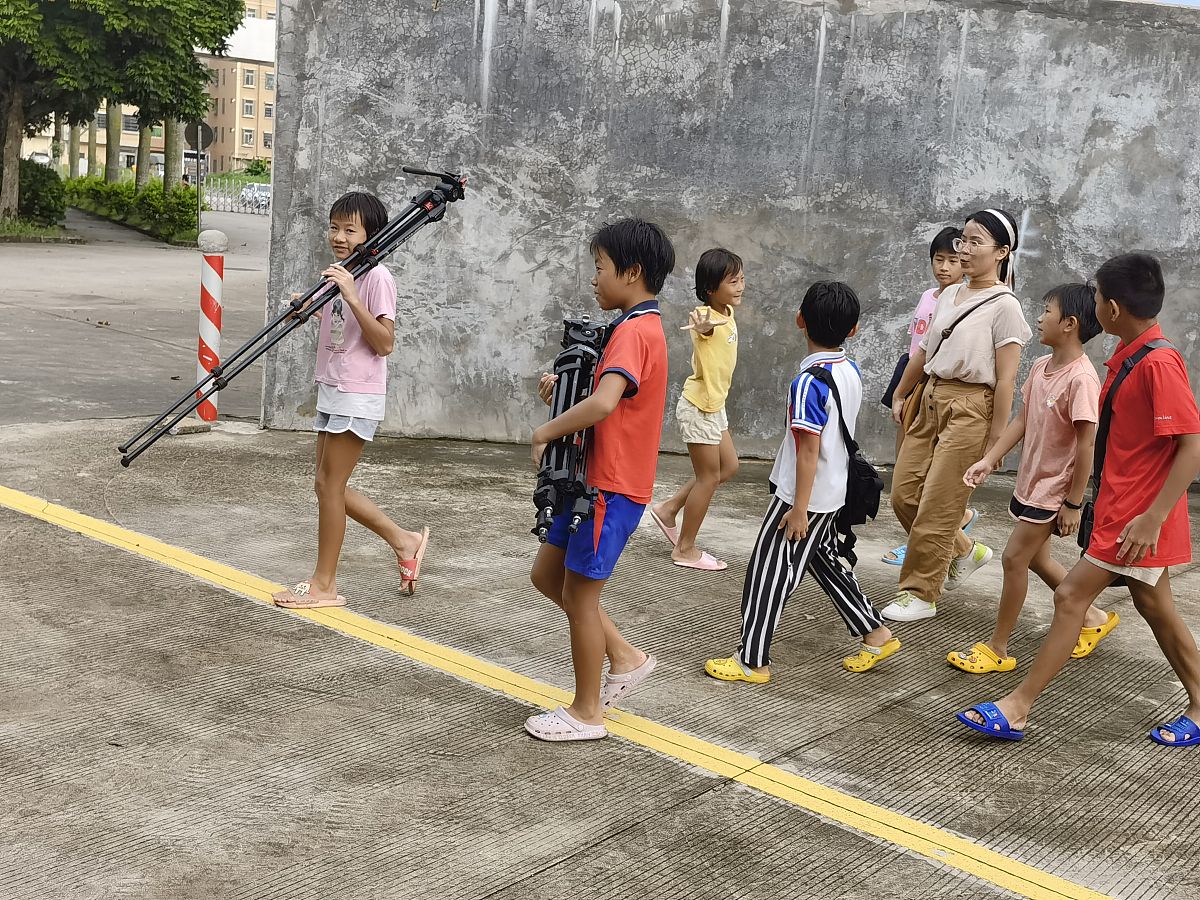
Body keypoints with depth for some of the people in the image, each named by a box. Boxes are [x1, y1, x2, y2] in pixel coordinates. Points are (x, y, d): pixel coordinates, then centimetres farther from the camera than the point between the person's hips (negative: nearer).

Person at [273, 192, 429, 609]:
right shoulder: (339, 275, 13)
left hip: (357, 397, -9)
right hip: (332, 391, 9)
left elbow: (384, 343, -21)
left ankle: (324, 585, 8)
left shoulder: (376, 278, -14)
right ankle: (404, 540, 24)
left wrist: (351, 297, -28)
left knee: (330, 484, -3)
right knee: (329, 484, 12)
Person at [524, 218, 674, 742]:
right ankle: (624, 658, 25)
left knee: (579, 596, 2)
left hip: (612, 488, -10)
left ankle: (586, 714, 16)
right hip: (597, 479, 10)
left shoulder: (633, 332, -19)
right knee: (547, 575, 16)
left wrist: (546, 431, -21)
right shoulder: (642, 326, 14)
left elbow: (603, 403, -35)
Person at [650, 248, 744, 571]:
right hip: (698, 407, -9)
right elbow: (705, 327, -51)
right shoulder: (709, 318, -28)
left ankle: (668, 509, 24)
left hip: (714, 405, 9)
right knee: (709, 476, 1)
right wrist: (700, 326, -69)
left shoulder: (728, 312, -1)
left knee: (728, 466, 18)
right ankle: (685, 549, 13)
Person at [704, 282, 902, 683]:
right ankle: (875, 634, 30)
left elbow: (808, 451, -22)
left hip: (803, 496, -8)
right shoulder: (853, 372, 2)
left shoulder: (809, 383, -23)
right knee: (824, 560, 24)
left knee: (768, 573, 1)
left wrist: (799, 508, -17)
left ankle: (752, 661, 8)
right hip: (834, 492, 8)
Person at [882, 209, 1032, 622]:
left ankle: (920, 594, 13)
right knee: (904, 495, 9)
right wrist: (901, 395, 20)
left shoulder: (1003, 306, -12)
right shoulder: (950, 296, 9)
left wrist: (995, 440, -15)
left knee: (936, 508, -1)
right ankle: (965, 551, 32)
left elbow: (1005, 380, -14)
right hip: (931, 400, 8)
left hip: (969, 408, -8)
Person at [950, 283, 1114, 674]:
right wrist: (989, 460, 4)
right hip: (1030, 480, 9)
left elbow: (1087, 444, -22)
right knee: (1036, 557, 19)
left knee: (1014, 558, -3)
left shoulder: (1081, 379, -24)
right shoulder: (1041, 367, 1)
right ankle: (1093, 617, 38)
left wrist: (1073, 503, -19)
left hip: (1054, 490, -9)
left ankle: (997, 648, 10)